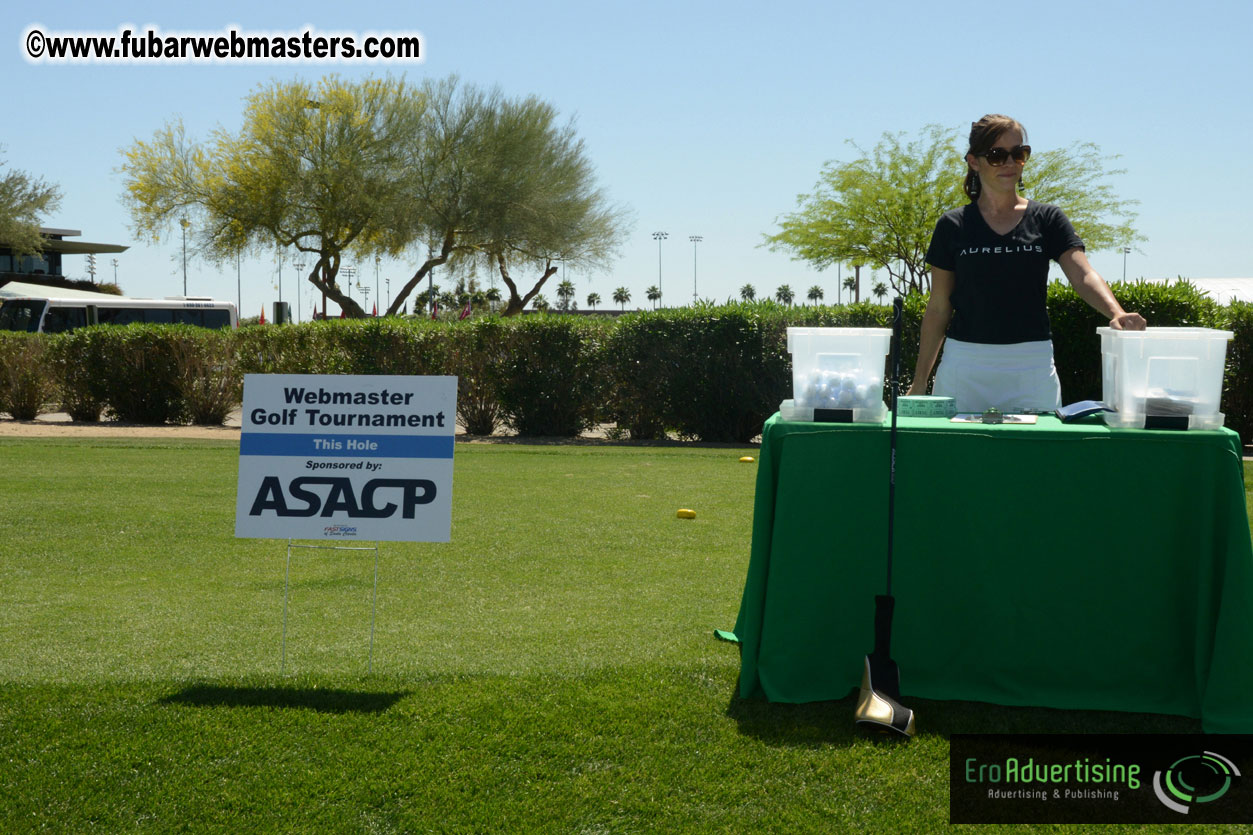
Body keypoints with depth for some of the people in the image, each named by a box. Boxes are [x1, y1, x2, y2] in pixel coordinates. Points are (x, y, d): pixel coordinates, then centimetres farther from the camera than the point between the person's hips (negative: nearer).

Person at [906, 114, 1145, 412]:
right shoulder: (954, 226, 6)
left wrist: (1116, 313, -29)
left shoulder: (1047, 220, 6)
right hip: (965, 363, 0)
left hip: (1032, 365, 0)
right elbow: (938, 308, 7)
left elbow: (1083, 276, -8)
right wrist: (919, 382, 5)